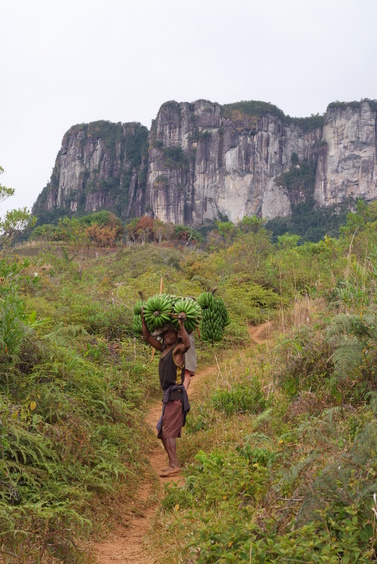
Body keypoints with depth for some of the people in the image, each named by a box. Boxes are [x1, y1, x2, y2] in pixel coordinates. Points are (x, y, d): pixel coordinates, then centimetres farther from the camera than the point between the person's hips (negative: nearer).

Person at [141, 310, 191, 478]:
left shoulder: (178, 349, -6)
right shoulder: (164, 349, 18)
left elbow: (187, 344, -30)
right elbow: (147, 336, 24)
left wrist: (181, 325, -37)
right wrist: (143, 317, 19)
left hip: (175, 395, -9)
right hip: (169, 396, 9)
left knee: (168, 431, -12)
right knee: (162, 432, 13)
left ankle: (174, 465, -12)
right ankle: (172, 463, 19)